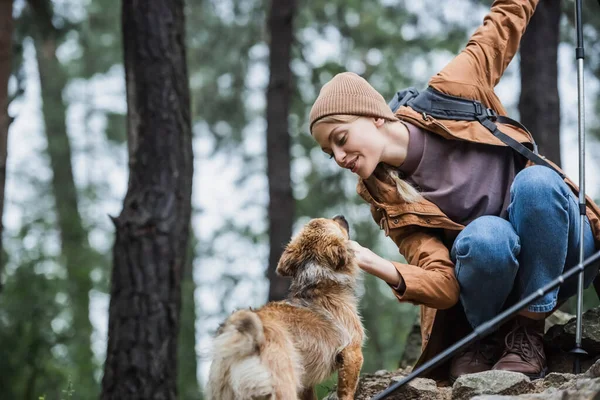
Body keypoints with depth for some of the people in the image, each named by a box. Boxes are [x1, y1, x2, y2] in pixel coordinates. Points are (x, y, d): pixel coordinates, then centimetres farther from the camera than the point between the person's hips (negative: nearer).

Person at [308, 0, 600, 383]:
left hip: (561, 254, 1)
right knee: (483, 235, -36)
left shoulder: (450, 94, -9)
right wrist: (384, 270, -36)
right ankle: (481, 340, -8)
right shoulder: (388, 200, -7)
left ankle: (527, 337, -17)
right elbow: (445, 284, -18)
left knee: (535, 180, -32)